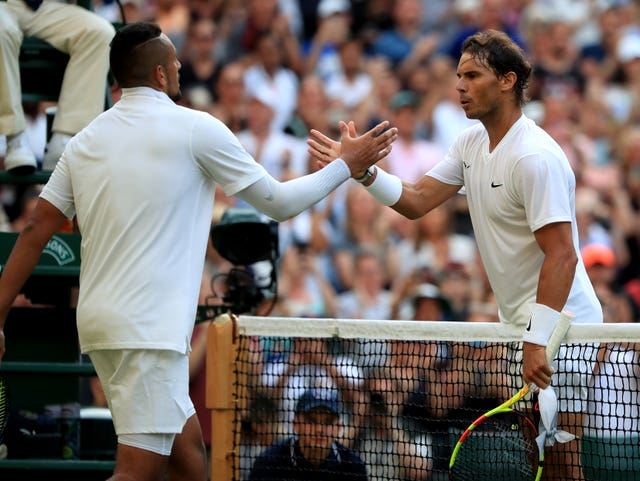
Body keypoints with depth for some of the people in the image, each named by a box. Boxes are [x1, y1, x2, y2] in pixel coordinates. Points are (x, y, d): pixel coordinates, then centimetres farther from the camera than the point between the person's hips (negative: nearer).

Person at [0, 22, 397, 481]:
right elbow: (279, 203, 3)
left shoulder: (85, 141, 12)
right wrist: (347, 165, 16)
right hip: (149, 327, -8)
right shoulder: (196, 129, -4)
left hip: (98, 321, 8)